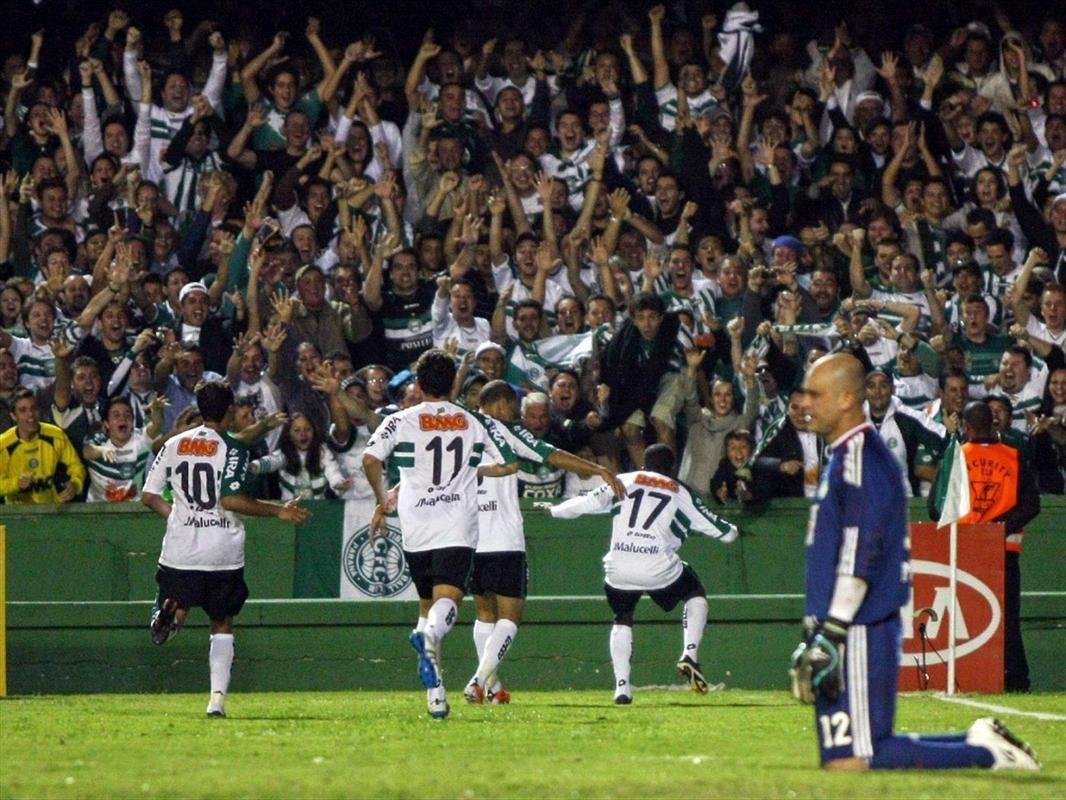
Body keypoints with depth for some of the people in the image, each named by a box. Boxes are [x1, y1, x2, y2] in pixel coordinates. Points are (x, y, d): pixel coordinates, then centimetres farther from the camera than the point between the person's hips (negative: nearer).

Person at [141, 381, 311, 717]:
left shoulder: (174, 445, 5)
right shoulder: (232, 449, -8)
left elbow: (148, 496, 5)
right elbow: (230, 499, -19)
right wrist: (279, 511, -11)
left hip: (181, 549, 2)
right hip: (223, 551, -2)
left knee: (178, 609, 15)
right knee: (222, 625, 11)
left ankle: (169, 611, -24)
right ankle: (218, 695, -4)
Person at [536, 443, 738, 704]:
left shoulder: (624, 481, 15)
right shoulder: (683, 495, 15)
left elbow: (590, 502, 8)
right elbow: (721, 531, 19)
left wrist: (555, 510, 24)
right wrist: (732, 531, 43)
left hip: (619, 570, 1)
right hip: (659, 569, -1)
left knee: (622, 619, 24)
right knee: (695, 593, 26)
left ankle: (621, 686, 9)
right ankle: (690, 654, 5)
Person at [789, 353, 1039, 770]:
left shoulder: (861, 456, -12)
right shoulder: (845, 456, 20)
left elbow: (862, 553, -21)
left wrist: (831, 634, -23)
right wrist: (817, 635, 25)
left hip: (859, 637, -10)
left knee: (848, 762, -15)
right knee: (841, 755, 9)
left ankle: (985, 752, -7)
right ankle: (978, 742, 13)